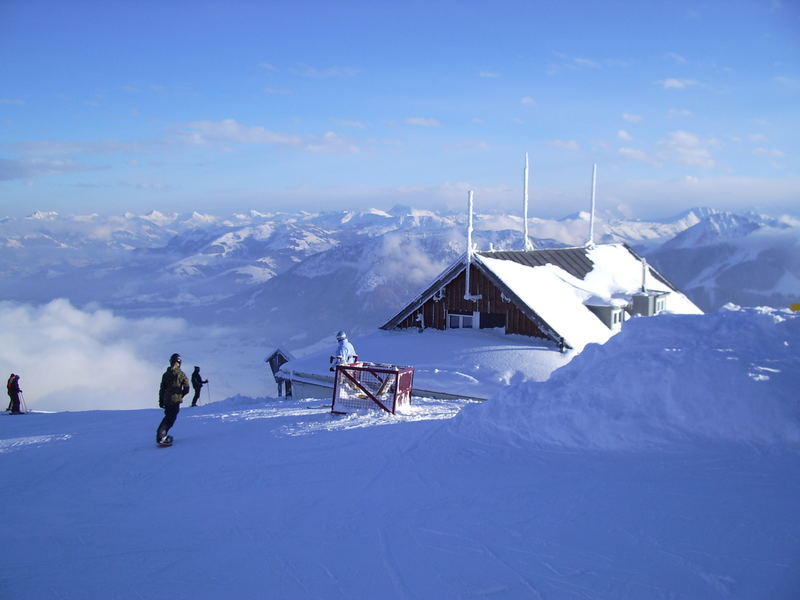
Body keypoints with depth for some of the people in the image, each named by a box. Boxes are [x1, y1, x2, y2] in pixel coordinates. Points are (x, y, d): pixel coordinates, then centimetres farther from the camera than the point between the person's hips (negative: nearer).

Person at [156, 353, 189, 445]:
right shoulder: (181, 374, -6)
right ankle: (161, 436, -9)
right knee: (170, 419, 1)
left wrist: (161, 401, 12)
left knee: (168, 417, 21)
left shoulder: (166, 374, 4)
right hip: (175, 400, -4)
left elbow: (162, 389, 5)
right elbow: (186, 389, -7)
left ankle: (161, 434, 26)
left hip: (166, 400, 4)